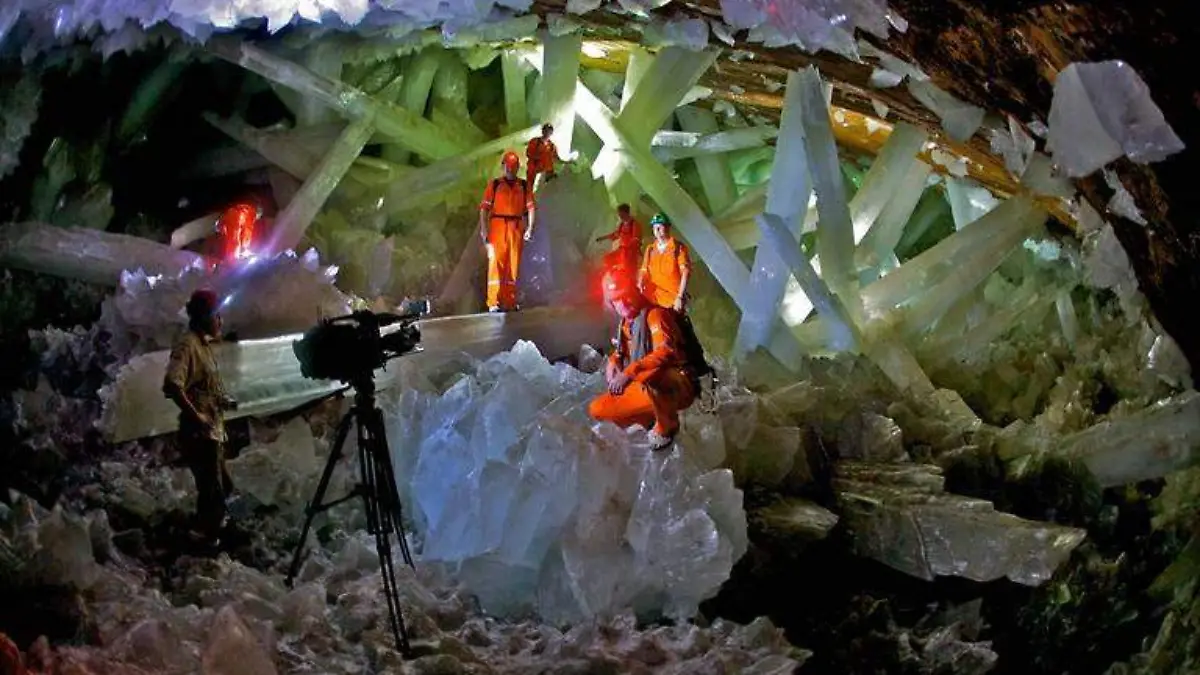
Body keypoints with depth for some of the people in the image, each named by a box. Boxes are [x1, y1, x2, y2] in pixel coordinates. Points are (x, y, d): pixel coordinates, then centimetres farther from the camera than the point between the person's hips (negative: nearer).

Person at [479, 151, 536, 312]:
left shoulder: (524, 186, 14)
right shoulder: (494, 185, 10)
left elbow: (530, 207, 6)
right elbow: (484, 208, 4)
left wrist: (530, 227, -7)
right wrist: (483, 229, -7)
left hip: (517, 228, 2)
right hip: (498, 226, -2)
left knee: (513, 265, 2)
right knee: (496, 262, -9)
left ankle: (509, 302, 7)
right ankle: (494, 303, -14)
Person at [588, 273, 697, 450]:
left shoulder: (654, 314, -12)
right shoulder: (625, 324, 13)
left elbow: (665, 351, -28)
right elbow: (621, 351, 31)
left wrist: (628, 373, -32)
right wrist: (613, 362, 5)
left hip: (678, 386, -8)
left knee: (646, 379, -43)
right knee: (597, 409, 0)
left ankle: (667, 426, -13)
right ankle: (652, 419, 10)